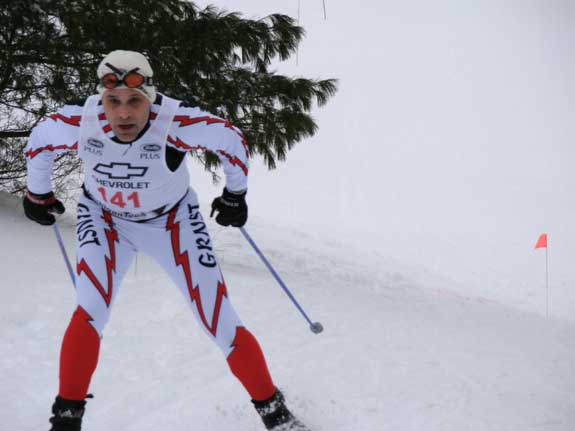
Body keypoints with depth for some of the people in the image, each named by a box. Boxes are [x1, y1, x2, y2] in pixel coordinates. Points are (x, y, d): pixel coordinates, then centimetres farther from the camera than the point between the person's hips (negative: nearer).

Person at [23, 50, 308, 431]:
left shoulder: (176, 122, -34)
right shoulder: (78, 122, -28)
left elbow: (231, 140, -15)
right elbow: (39, 141, -4)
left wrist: (235, 195, -1)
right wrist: (38, 194, 11)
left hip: (173, 221, -1)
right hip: (104, 218, 1)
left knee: (221, 325, -4)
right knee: (90, 311, -22)